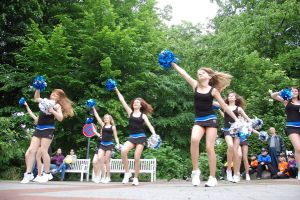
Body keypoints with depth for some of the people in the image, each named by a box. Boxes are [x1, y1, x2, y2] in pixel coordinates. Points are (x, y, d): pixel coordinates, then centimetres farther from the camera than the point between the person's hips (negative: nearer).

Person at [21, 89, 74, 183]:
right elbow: (36, 98, 28)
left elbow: (60, 118, -8)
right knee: (31, 150, -4)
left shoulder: (57, 106, 3)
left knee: (43, 151, -7)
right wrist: (38, 88, 15)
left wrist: (52, 111, -21)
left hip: (48, 130, -5)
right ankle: (28, 173, -1)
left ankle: (47, 173, 7)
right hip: (38, 129, 6)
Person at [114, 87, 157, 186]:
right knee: (123, 150, -25)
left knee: (137, 158, -6)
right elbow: (122, 101, 8)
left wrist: (154, 135, -18)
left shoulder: (143, 115, 7)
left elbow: (149, 125, -2)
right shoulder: (130, 112, 11)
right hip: (131, 137, 1)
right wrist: (117, 90, 6)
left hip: (141, 137, -1)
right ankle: (127, 173, -8)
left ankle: (136, 178, 9)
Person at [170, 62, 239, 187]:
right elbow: (183, 73, 6)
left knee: (209, 147, -7)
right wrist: (172, 63, 6)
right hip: (199, 120, 2)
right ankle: (195, 171, -15)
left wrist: (236, 119, 5)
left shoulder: (213, 90, 1)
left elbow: (224, 106, 5)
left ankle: (212, 178, 5)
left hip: (210, 120, -2)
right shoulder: (195, 85, 8)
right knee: (194, 140, -27)